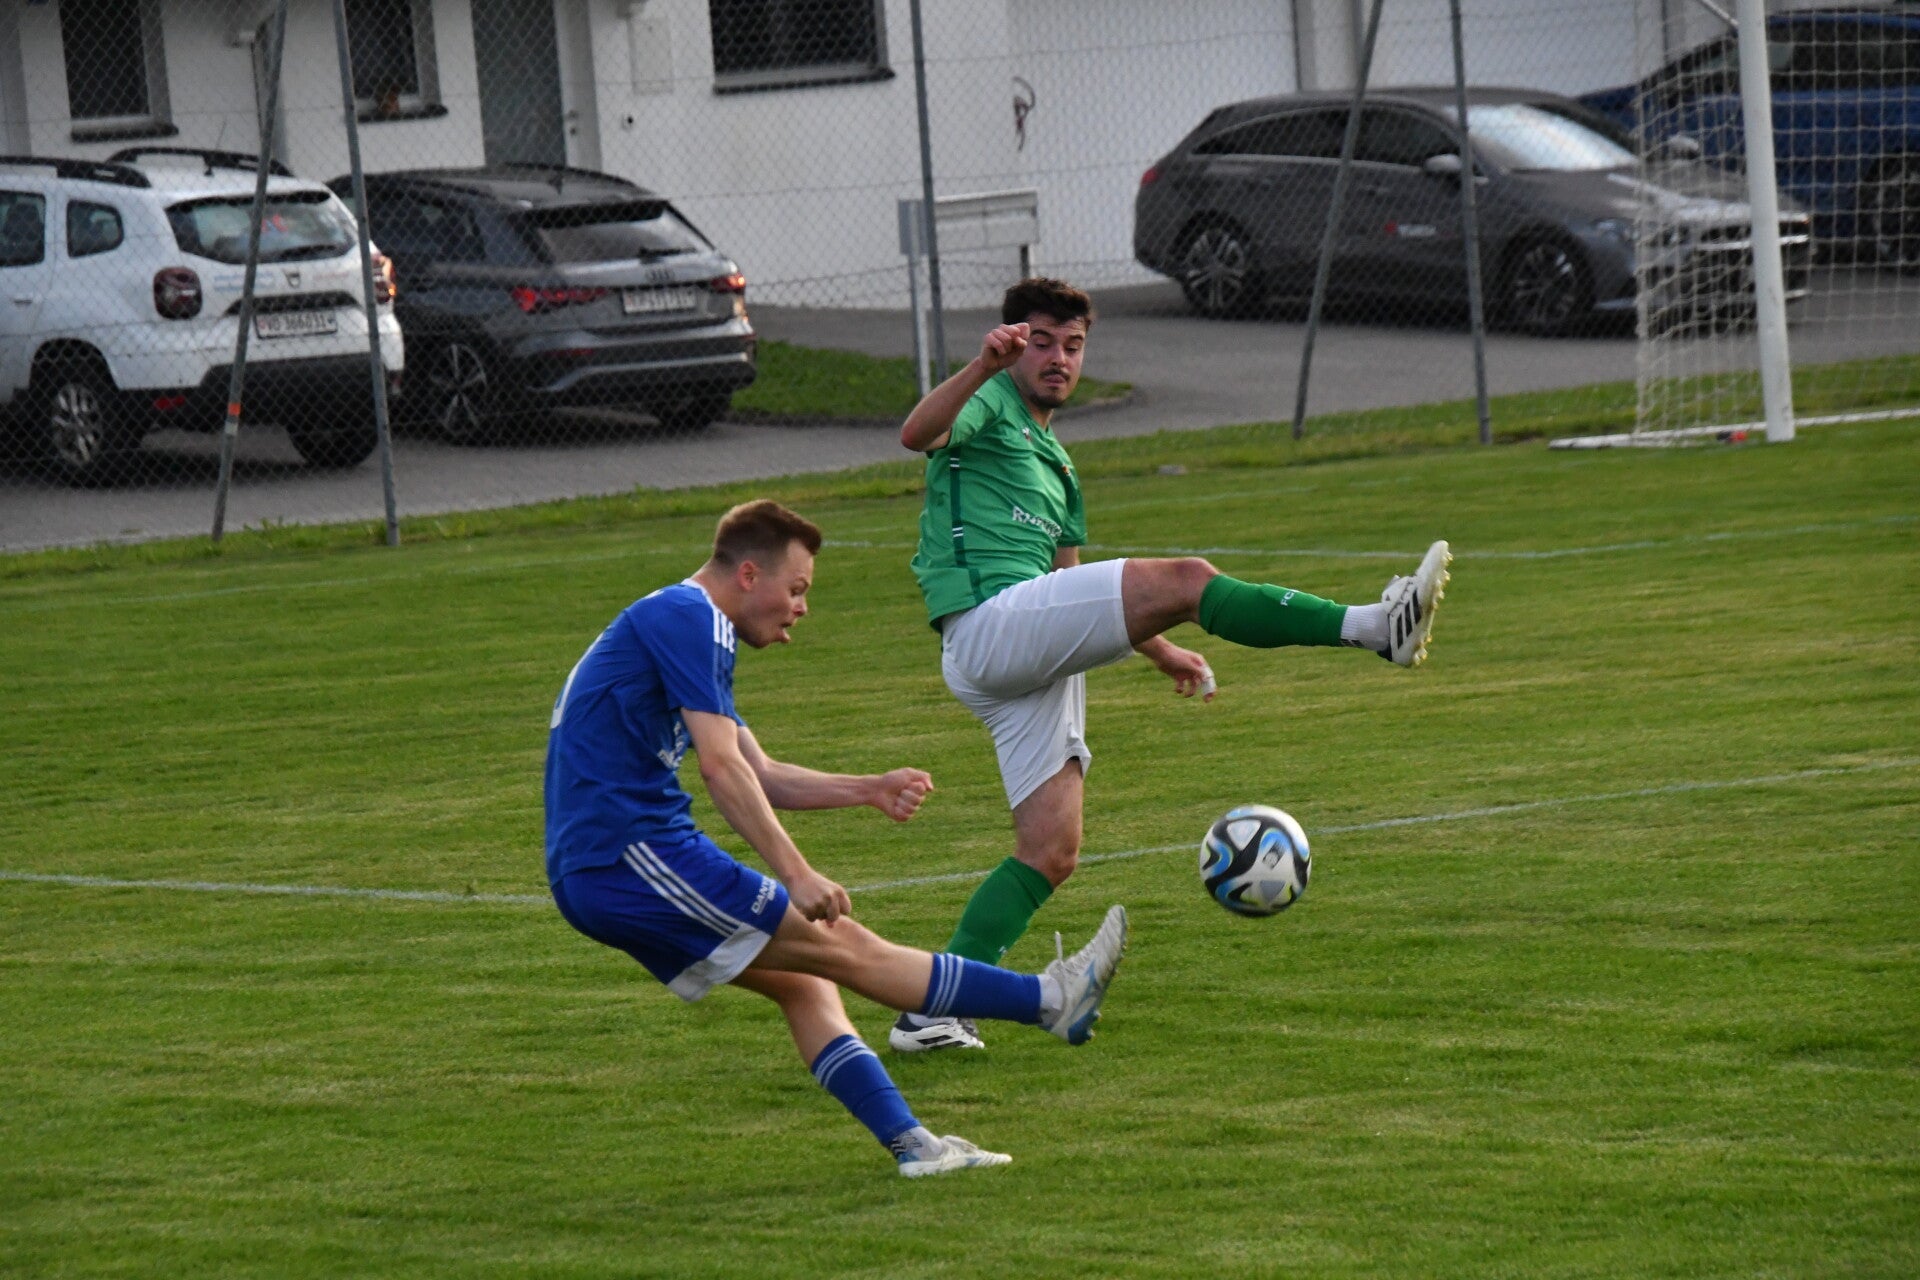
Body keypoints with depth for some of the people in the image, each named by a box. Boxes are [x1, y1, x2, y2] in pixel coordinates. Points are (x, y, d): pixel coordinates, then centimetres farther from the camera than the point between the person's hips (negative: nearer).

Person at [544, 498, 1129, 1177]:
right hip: (634, 857, -10)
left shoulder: (671, 623, 23)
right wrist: (796, 876, -21)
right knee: (846, 949, -8)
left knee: (803, 982, 8)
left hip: (591, 873, 10)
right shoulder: (689, 619, -9)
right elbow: (722, 767, -18)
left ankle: (909, 1142, 1)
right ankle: (1053, 999, -9)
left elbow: (760, 774, 25)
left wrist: (869, 790, 15)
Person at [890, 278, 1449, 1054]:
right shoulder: (987, 409, 2)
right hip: (988, 623, -9)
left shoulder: (1055, 464, 29)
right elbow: (917, 434, -22)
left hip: (1034, 659, 9)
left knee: (1051, 852, 3)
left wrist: (1159, 651, 37)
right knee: (1184, 579, -21)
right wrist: (983, 366, -38)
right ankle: (1373, 626, -28)